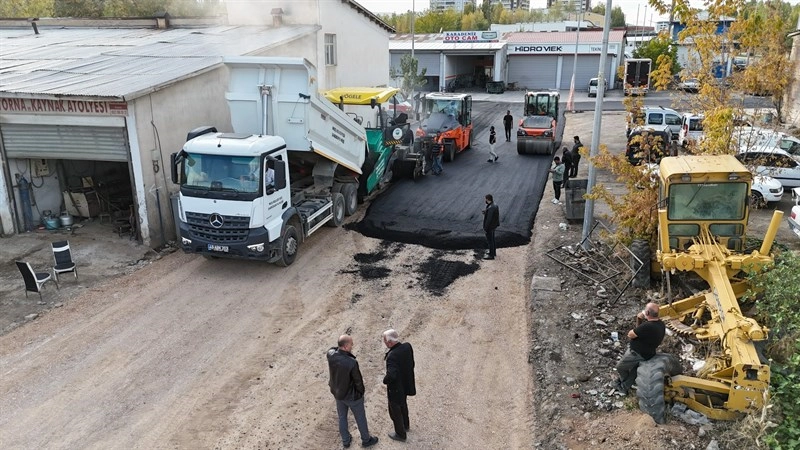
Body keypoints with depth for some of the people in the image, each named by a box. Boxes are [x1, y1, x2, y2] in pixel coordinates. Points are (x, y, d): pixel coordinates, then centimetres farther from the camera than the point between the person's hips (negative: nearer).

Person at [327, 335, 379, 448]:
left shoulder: (330, 355, -24)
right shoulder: (352, 363, -38)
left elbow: (332, 349, 5)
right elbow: (358, 381, -21)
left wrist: (340, 346, -15)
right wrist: (361, 392, -2)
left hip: (338, 393, 5)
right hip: (352, 396, -5)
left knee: (342, 417, 26)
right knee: (360, 418, 21)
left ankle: (345, 440, 46)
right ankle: (366, 440, 43)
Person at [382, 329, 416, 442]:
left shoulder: (392, 356, -38)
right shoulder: (407, 346, -15)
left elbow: (391, 375, -47)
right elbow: (411, 364, -2)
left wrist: (385, 380, -25)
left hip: (396, 388, -7)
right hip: (406, 383, 7)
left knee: (395, 412, 19)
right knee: (403, 405, 33)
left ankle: (400, 434, 39)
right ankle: (405, 426, 56)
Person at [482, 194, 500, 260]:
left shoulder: (490, 208, -28)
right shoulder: (495, 206, 2)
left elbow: (489, 219, -27)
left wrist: (485, 228, -19)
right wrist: (486, 212, 12)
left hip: (489, 227, -10)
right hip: (493, 226, 10)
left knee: (490, 241, 2)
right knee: (492, 240, 22)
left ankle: (491, 255, 11)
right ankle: (494, 252, 35)